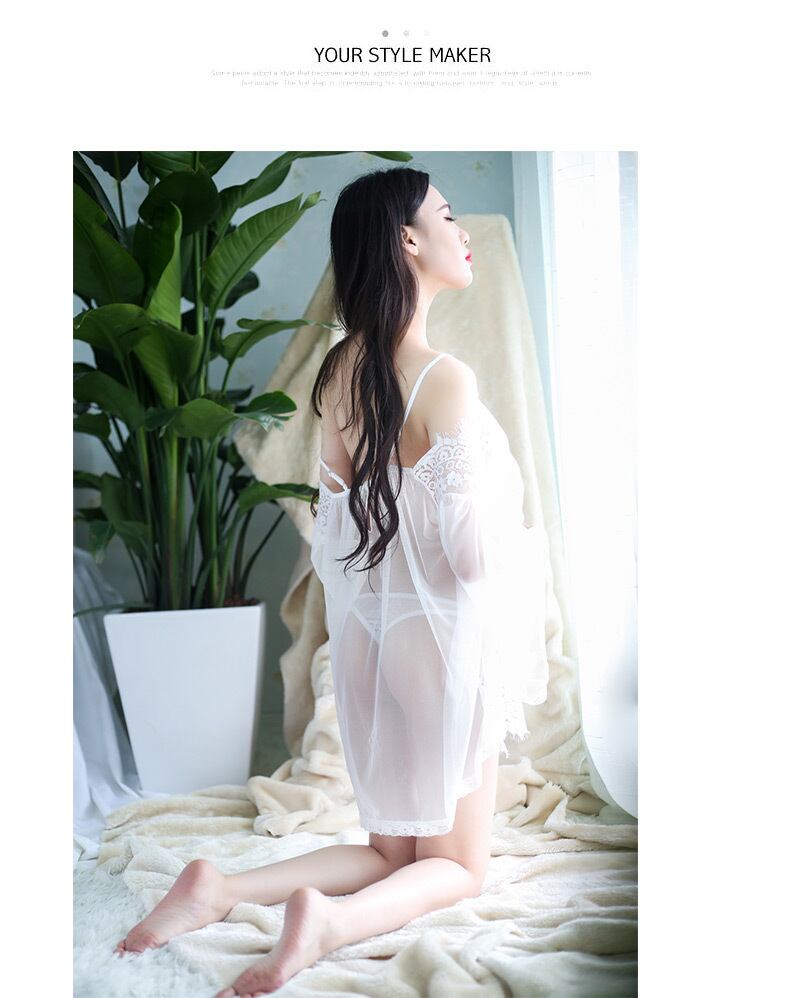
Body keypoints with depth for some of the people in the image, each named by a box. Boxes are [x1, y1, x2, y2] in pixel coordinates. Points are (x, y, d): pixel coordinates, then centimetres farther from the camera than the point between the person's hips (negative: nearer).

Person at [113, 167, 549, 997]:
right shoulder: (445, 379, -20)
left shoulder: (341, 371, 2)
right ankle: (331, 920, -17)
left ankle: (222, 887, 1)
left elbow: (333, 518, 9)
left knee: (393, 849, 19)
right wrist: (522, 547, 2)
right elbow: (472, 551, -19)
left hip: (365, 630, 7)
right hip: (440, 630, -7)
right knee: (455, 865, 11)